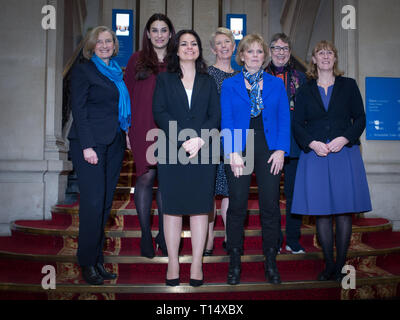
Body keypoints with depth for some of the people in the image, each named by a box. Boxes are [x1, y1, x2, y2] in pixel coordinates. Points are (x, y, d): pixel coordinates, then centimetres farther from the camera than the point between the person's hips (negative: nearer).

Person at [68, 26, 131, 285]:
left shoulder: (118, 73, 19)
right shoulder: (83, 71, 2)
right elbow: (78, 110, -6)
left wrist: (126, 131, 6)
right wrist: (87, 146, -14)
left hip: (114, 144, 6)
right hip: (90, 143, -5)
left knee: (105, 203, 6)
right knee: (93, 202, -7)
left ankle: (98, 259, 16)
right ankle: (88, 262, 6)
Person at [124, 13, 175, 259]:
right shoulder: (137, 59, 8)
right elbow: (127, 94, 6)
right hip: (143, 128, -1)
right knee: (146, 177, -4)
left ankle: (163, 235, 18)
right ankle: (146, 235, 9)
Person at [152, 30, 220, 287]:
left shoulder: (208, 82, 17)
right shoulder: (164, 80, 13)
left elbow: (216, 116, 6)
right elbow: (160, 113, 0)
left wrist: (199, 140, -12)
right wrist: (184, 139, -13)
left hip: (204, 151, 1)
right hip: (172, 152, -1)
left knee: (200, 207, 0)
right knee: (173, 207, 0)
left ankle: (197, 265, 7)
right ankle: (173, 264, 8)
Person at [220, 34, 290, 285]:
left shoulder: (277, 84, 11)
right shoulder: (230, 85, 8)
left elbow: (284, 119, 6)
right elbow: (226, 121, 1)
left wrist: (281, 150, -6)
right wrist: (233, 152, -10)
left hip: (269, 150, 1)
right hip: (239, 149, -1)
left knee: (270, 206, 3)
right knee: (237, 206, 1)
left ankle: (271, 262, 17)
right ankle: (235, 262, 14)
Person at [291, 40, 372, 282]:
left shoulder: (349, 85, 11)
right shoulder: (306, 90, 12)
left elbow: (360, 119, 6)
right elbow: (298, 124, 7)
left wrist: (344, 139, -11)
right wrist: (313, 143, -10)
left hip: (344, 152, 0)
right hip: (314, 154, 1)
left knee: (344, 211, -1)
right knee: (321, 211, 1)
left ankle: (340, 265, 10)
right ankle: (328, 265, 12)